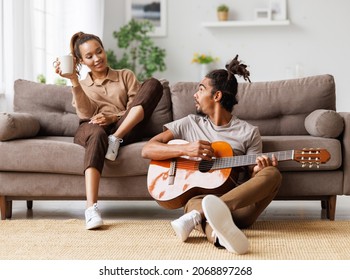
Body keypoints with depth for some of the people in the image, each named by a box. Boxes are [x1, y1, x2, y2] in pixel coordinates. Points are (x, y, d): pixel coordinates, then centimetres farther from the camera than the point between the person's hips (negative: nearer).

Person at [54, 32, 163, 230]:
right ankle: (91, 207, -54)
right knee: (97, 133, -42)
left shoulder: (126, 76, 24)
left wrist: (113, 118, -11)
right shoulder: (80, 85, 24)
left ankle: (115, 139, -29)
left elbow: (136, 107, 8)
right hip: (91, 130, -1)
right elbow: (86, 113, 2)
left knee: (153, 84, -19)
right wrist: (74, 80, -10)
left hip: (124, 130, 1)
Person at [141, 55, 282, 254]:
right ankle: (221, 235, -73)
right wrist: (185, 149, -10)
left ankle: (196, 217, -47)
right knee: (193, 203, -35)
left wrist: (258, 170, -17)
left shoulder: (249, 132, 12)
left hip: (240, 205, 1)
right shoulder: (190, 124, 15)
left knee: (272, 173, -28)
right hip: (201, 198, 0)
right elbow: (147, 150, 7)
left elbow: (252, 178, 9)